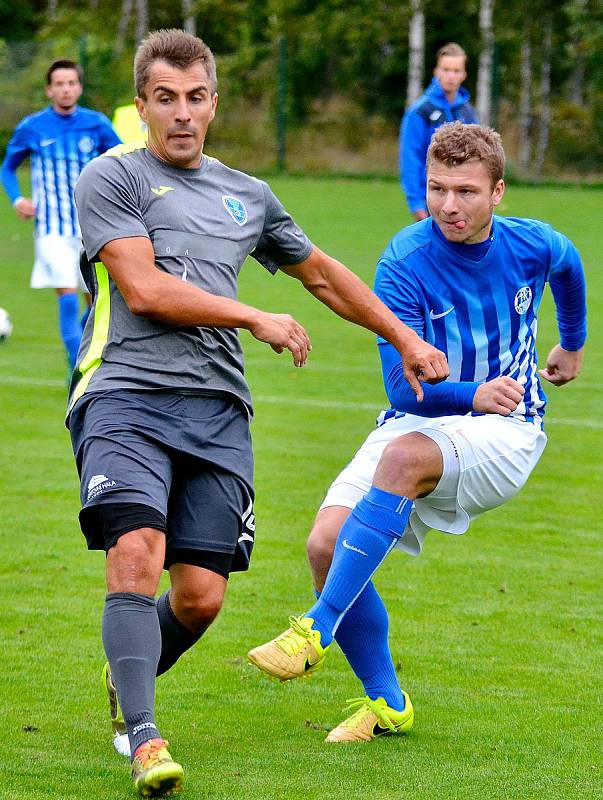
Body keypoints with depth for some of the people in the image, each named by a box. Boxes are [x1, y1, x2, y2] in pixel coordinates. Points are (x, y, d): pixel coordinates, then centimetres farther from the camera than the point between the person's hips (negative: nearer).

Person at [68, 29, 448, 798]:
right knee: (136, 554, -24)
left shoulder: (247, 196, 21)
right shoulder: (111, 178, 3)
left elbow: (321, 273, 35)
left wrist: (406, 339, 36)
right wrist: (257, 320, -3)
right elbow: (144, 288, -8)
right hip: (125, 393, -4)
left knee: (200, 595, -4)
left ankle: (127, 679, 26)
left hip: (216, 410, 4)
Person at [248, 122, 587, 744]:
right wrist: (472, 395, -36)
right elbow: (404, 386, -17)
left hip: (505, 433, -2)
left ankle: (317, 629, -34)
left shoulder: (535, 247, -5)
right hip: (419, 422, 2)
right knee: (326, 542, -20)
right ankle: (386, 703, 0)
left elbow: (569, 268, 24)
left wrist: (573, 345, 40)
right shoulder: (404, 264, -12)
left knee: (404, 455, -36)